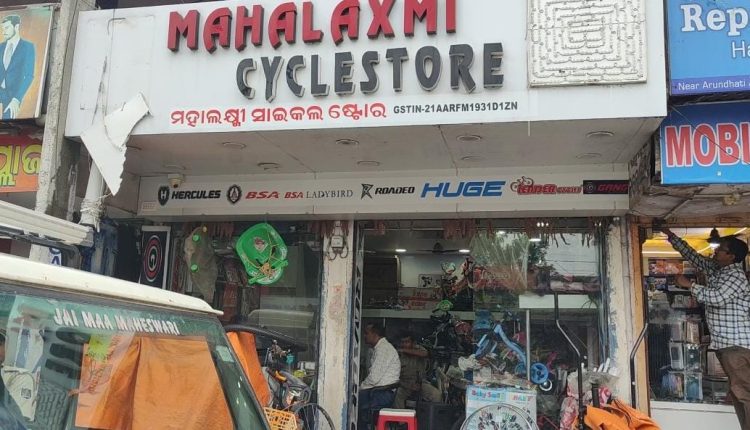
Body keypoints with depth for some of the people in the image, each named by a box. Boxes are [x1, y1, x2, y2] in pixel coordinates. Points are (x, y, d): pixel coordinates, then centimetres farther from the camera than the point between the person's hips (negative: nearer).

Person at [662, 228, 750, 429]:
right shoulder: (714, 268, 13)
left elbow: (718, 298, -22)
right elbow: (691, 254, 18)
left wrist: (689, 284, -14)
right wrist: (670, 235, 14)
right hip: (724, 342, 9)